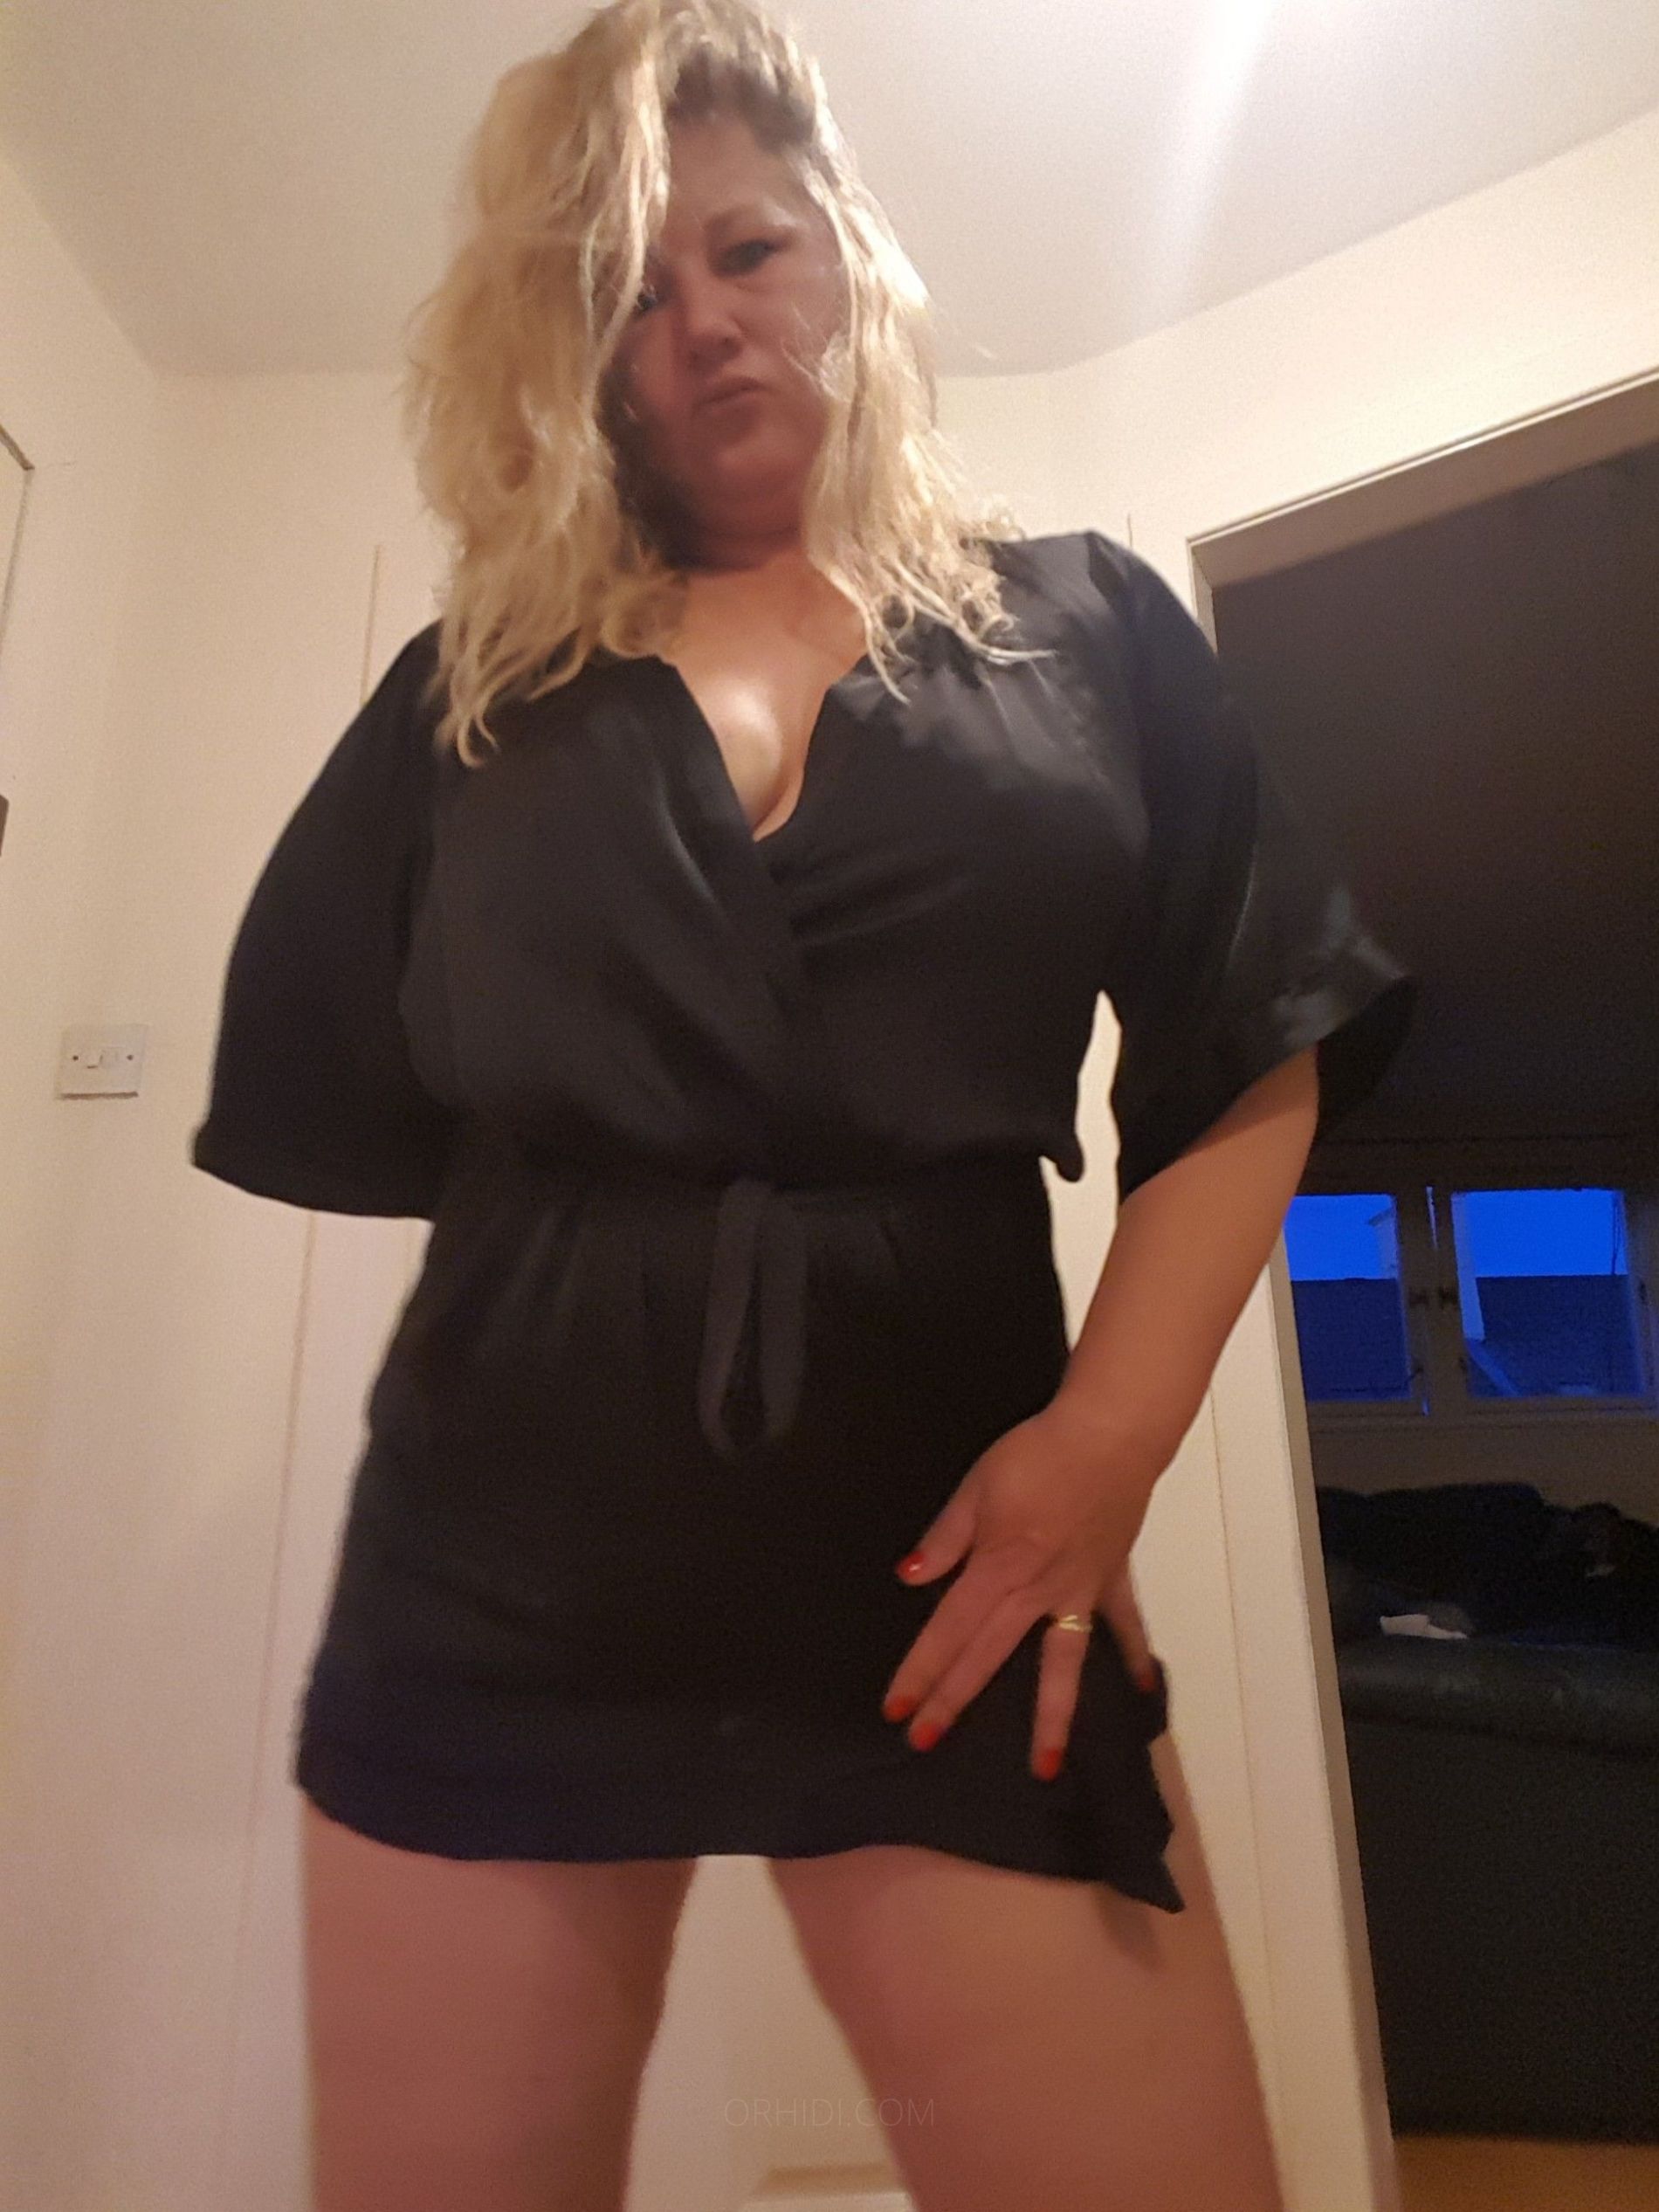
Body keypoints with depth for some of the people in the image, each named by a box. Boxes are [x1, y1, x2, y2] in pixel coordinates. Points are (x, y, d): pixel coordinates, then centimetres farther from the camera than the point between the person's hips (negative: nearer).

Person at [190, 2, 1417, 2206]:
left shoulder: (1082, 625, 9)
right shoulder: (481, 683, 11)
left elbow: (1258, 1057, 2)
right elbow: (306, 1092, 9)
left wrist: (1112, 1433, -10)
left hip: (940, 1537, -1)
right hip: (499, 1558, 2)